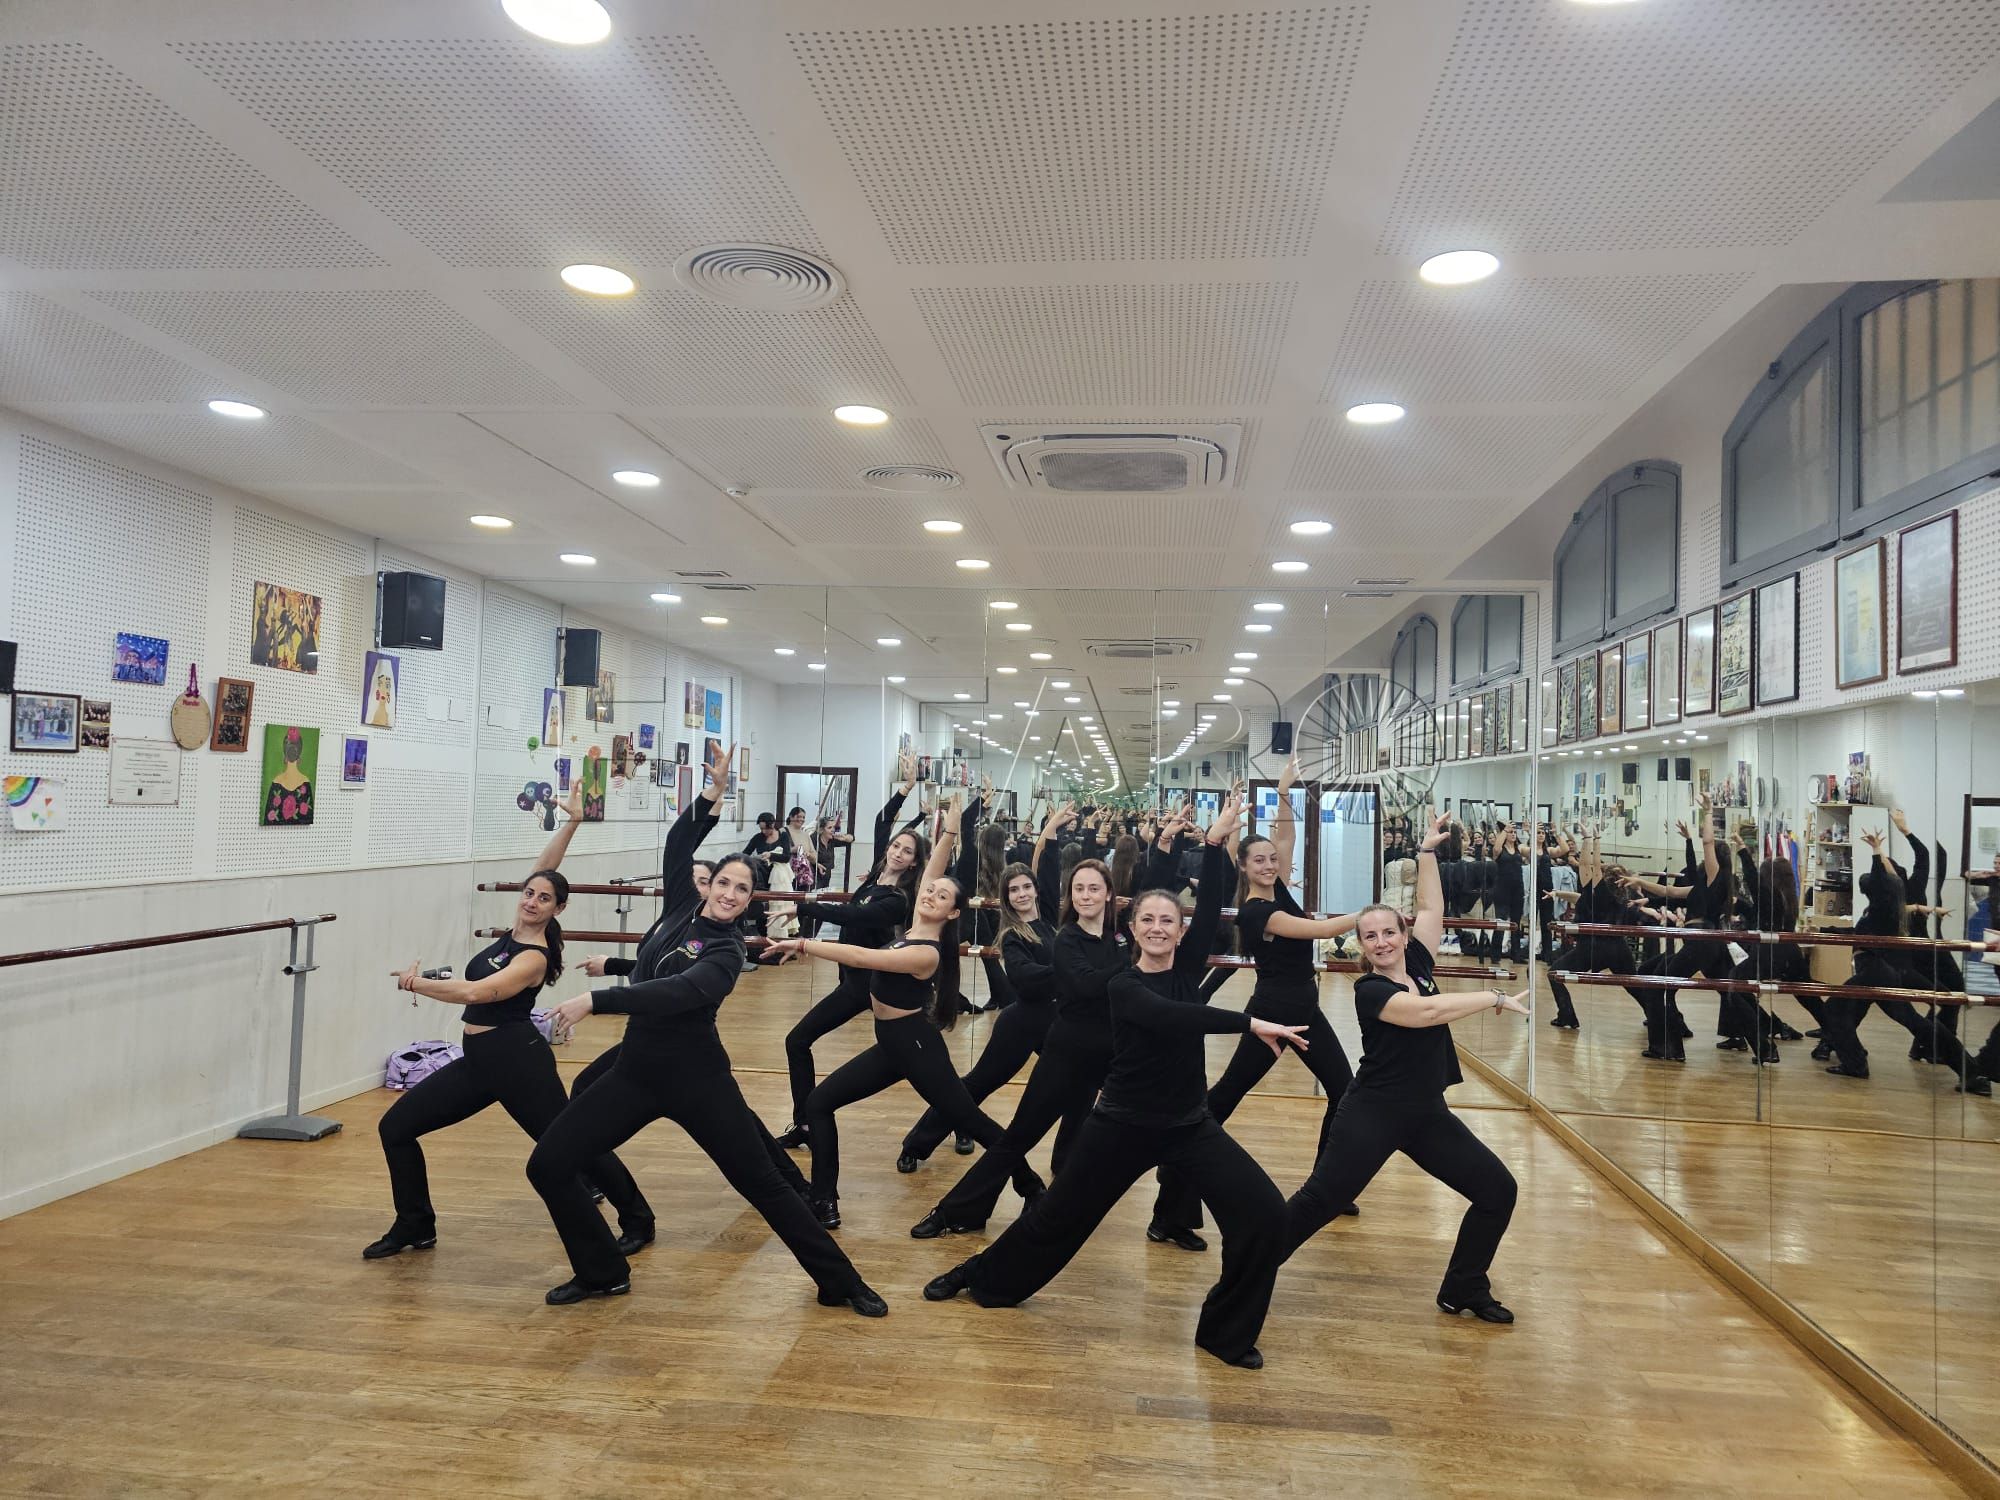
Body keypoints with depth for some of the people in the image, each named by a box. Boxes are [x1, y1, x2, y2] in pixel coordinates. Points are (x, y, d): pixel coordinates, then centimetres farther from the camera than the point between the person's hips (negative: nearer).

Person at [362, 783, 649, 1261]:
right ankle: (415, 1227, 17)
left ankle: (637, 1220, 17)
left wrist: (416, 982, -15)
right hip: (478, 1059, 9)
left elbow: (475, 992, -27)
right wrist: (570, 822, -11)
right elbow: (544, 870, 4)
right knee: (396, 1127, 4)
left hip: (519, 1060, -9)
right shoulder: (516, 929, 6)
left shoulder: (534, 957, -16)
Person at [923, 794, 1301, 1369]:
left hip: (1190, 1125, 3)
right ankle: (982, 1276, 38)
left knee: (1265, 1215, -11)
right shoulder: (1124, 986, -13)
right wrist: (1250, 1023, -37)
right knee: (1059, 1215, 11)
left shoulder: (1189, 966, -1)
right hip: (1123, 1124, -3)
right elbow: (1172, 1016, -33)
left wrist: (1216, 842, -23)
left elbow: (1211, 907, -14)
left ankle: (1227, 1332, 8)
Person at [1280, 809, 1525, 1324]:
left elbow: (1431, 908, 6)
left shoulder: (1417, 962, 5)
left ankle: (1464, 1291, 19)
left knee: (1498, 1190, 4)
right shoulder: (1369, 990, -14)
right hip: (1374, 1112, -7)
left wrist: (1427, 852, 3)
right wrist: (1495, 998, -23)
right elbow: (1424, 1011, -28)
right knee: (1318, 1201, -9)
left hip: (1428, 1113, 7)